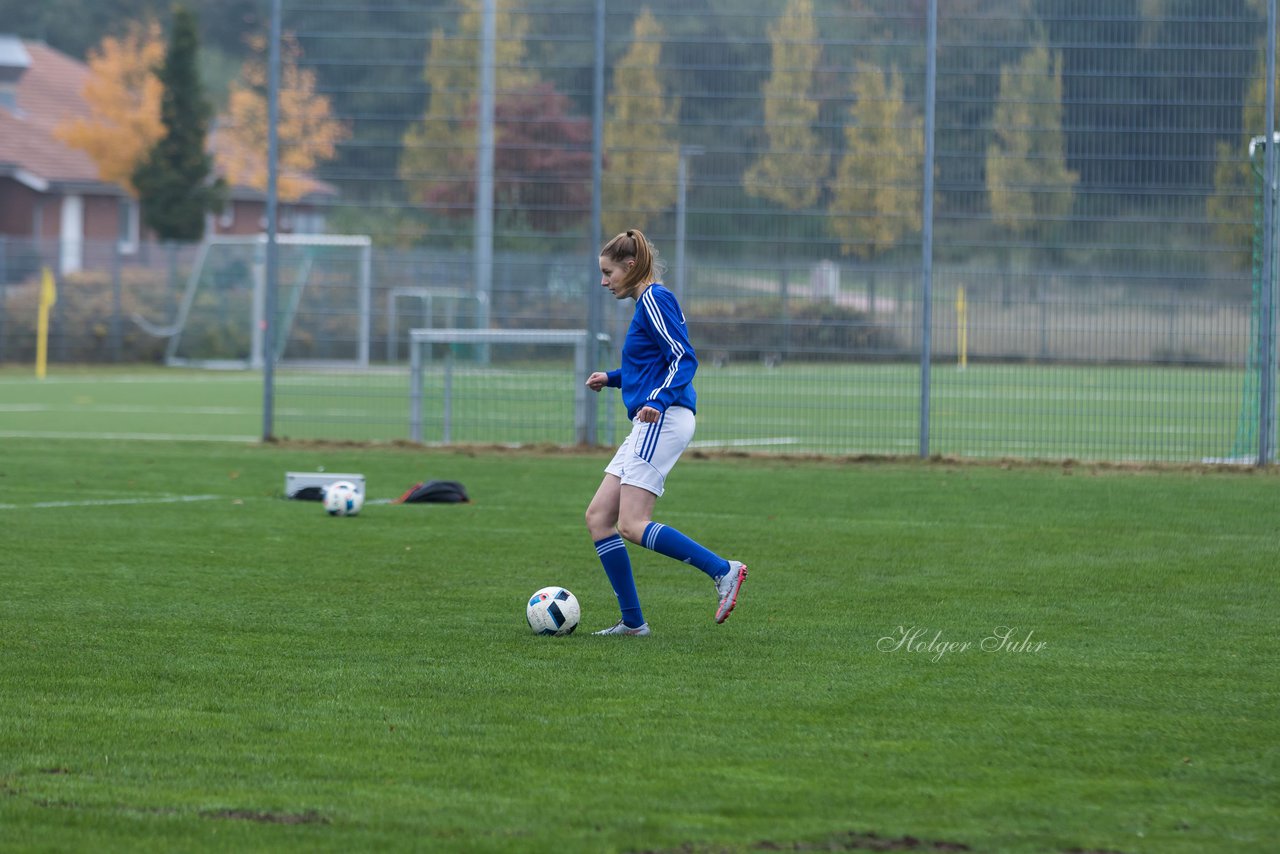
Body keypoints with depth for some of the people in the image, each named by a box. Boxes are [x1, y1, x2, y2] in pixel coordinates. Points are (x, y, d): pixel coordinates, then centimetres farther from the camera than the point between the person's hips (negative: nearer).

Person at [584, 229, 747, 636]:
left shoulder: (655, 300, -8)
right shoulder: (648, 302, 21)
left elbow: (683, 359, -17)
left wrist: (658, 400, -30)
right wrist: (611, 378, 23)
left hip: (664, 420, -11)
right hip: (650, 424, 11)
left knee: (632, 525, -17)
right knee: (598, 517, 5)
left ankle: (723, 571, -12)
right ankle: (632, 622, 5)